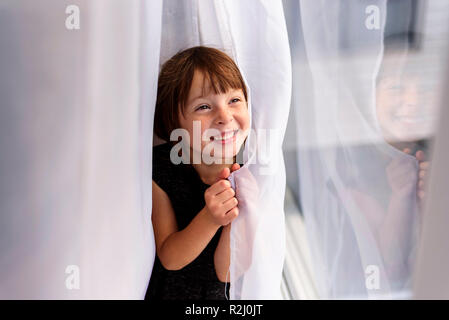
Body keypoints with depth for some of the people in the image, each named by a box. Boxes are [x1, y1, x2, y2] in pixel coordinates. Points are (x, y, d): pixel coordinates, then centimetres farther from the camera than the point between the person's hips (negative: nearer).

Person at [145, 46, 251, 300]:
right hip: (166, 291, -1)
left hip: (218, 295, 1)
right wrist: (210, 219, -30)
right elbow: (170, 259, -16)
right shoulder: (158, 173, -17)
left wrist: (235, 217, -27)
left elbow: (225, 273, -12)